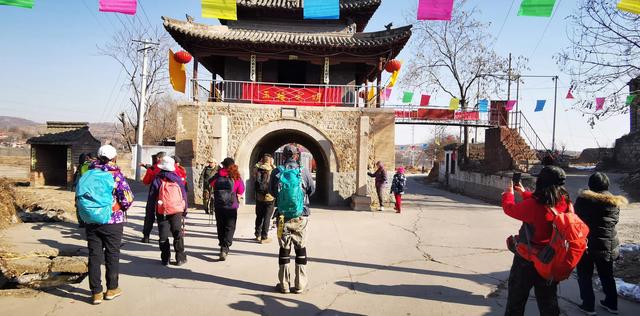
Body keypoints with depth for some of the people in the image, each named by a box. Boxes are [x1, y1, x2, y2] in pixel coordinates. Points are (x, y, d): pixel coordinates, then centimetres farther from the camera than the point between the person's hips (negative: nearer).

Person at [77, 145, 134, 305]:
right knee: (112, 255, 10)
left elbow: (79, 196, 8)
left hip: (91, 221, 3)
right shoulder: (116, 174, -11)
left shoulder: (88, 174, 3)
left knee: (94, 256, 9)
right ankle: (112, 289, 20)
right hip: (112, 221, -3)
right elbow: (127, 198, -15)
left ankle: (96, 292, 13)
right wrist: (123, 207, 5)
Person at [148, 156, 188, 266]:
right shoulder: (178, 179, 6)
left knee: (163, 236, 8)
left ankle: (165, 258, 9)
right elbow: (184, 195, 10)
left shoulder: (157, 179, -1)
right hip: (177, 211, 1)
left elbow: (151, 196, 2)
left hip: (161, 211, -1)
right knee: (178, 234, 6)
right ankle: (180, 258, 5)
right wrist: (185, 210, 17)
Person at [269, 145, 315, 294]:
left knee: (284, 248, 11)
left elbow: (272, 192, 7)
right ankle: (300, 285, 14)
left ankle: (284, 284, 17)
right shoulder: (304, 171, -9)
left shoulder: (276, 172, -7)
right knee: (301, 248, 10)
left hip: (283, 216, 1)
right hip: (301, 216, -1)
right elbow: (312, 189, 6)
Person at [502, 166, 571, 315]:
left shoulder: (532, 205, -25)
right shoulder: (565, 203, -8)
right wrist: (524, 193, 23)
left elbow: (509, 208, -8)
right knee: (548, 303, 20)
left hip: (528, 258, -5)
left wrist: (509, 193, 12)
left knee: (516, 301, 13)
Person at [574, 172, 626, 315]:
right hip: (608, 244, 4)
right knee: (607, 275, 20)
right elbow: (614, 221, 9)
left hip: (586, 243, -4)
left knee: (585, 276, 9)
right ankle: (611, 304, 30)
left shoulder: (583, 199, -12)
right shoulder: (614, 202, 1)